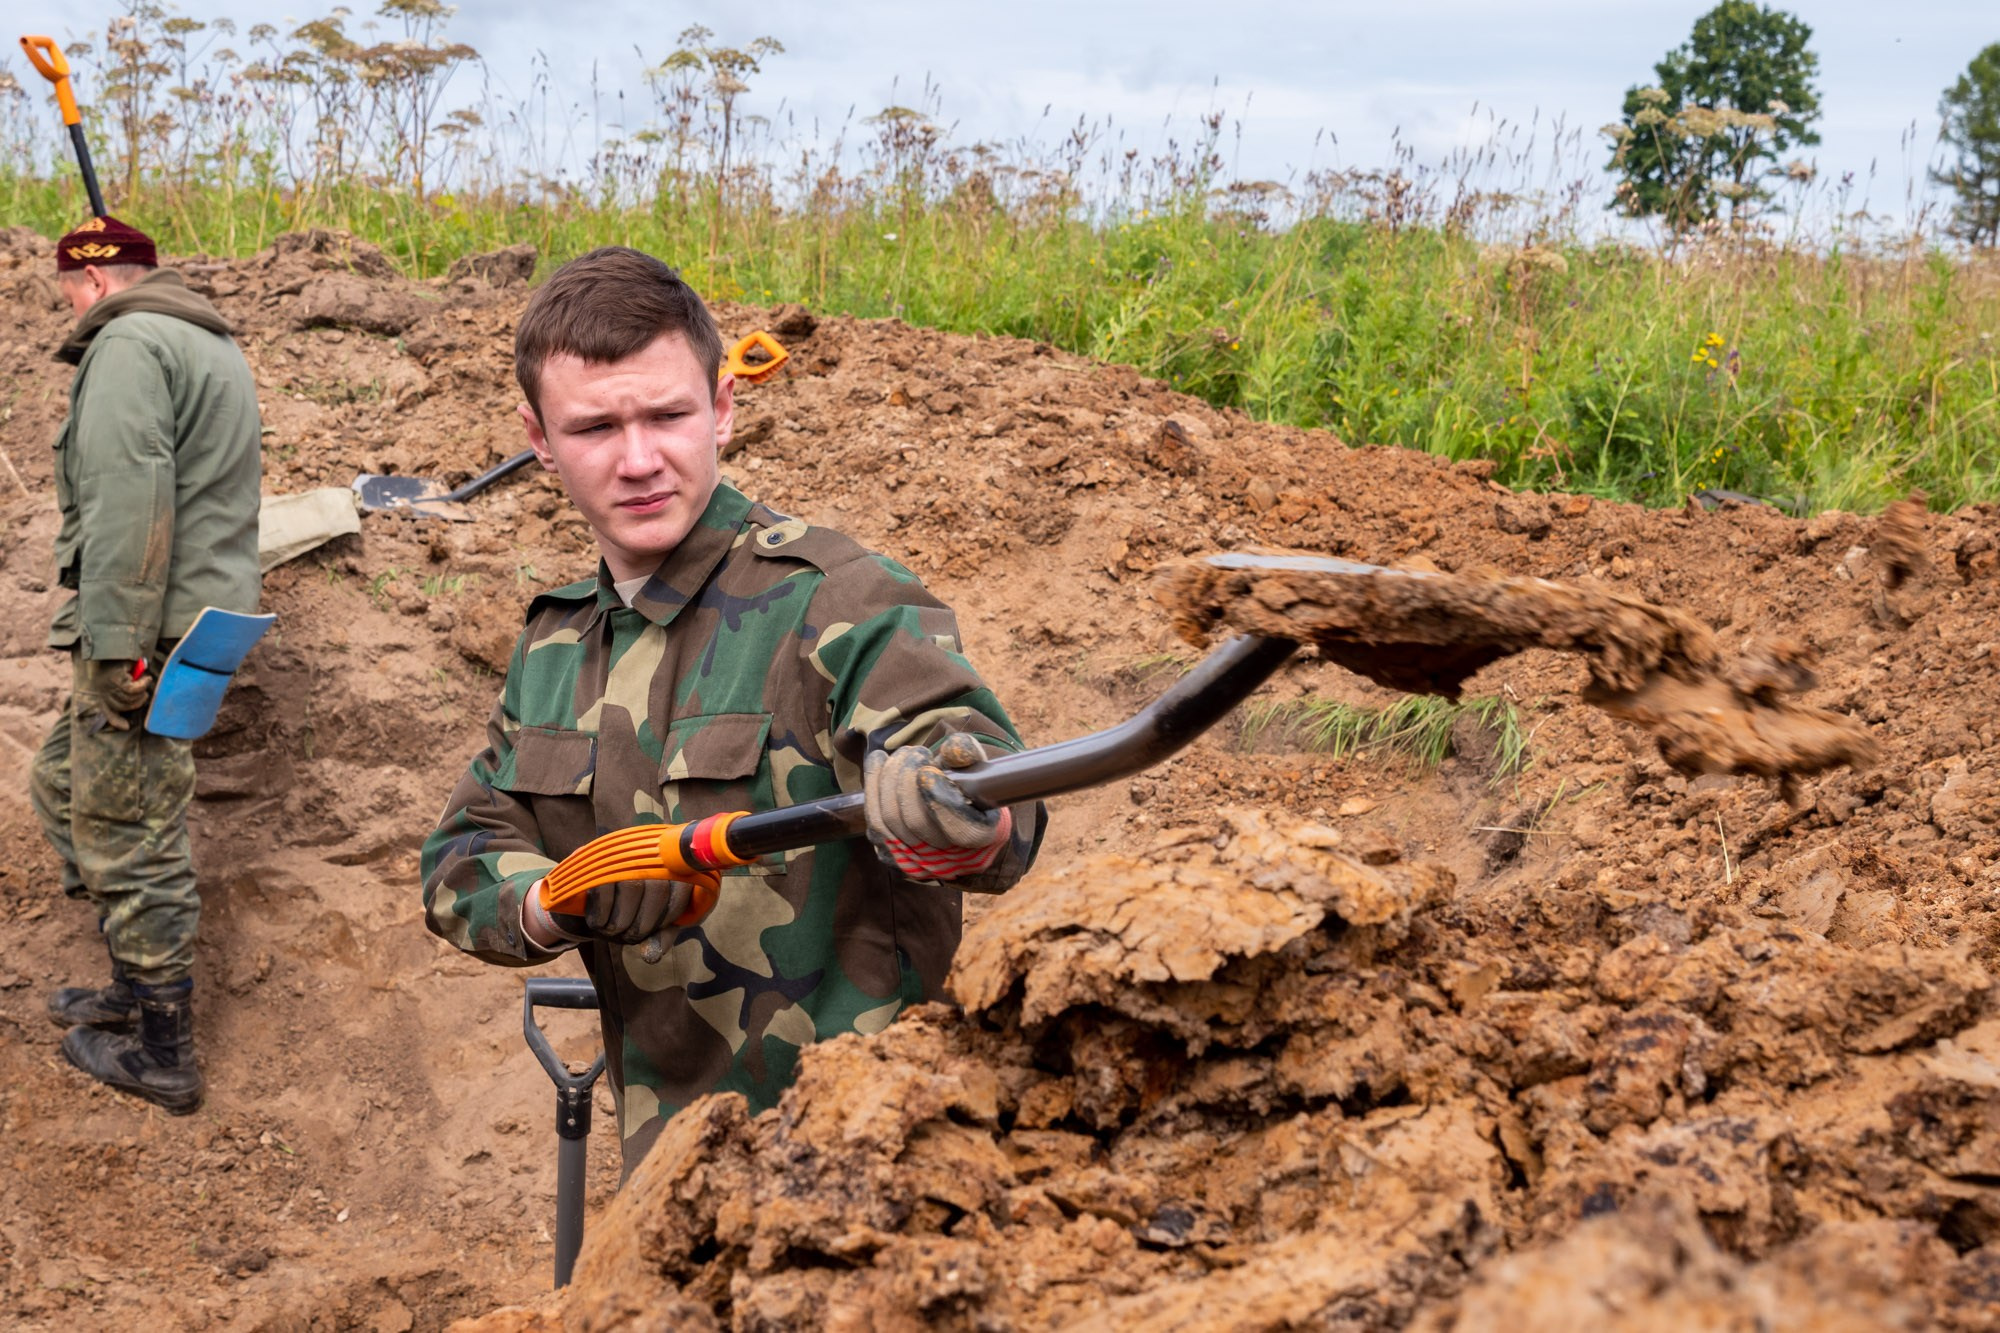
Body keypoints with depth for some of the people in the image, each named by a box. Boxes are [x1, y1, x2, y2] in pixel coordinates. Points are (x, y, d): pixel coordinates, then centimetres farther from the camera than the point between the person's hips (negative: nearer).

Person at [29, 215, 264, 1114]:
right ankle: (138, 994, 30)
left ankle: (160, 1058, 7)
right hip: (209, 617, 10)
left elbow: (127, 501, -22)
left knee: (131, 843, -2)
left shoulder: (128, 345, -12)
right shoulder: (214, 345, 21)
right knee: (66, 788, 22)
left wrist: (117, 645, -24)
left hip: (149, 635, -10)